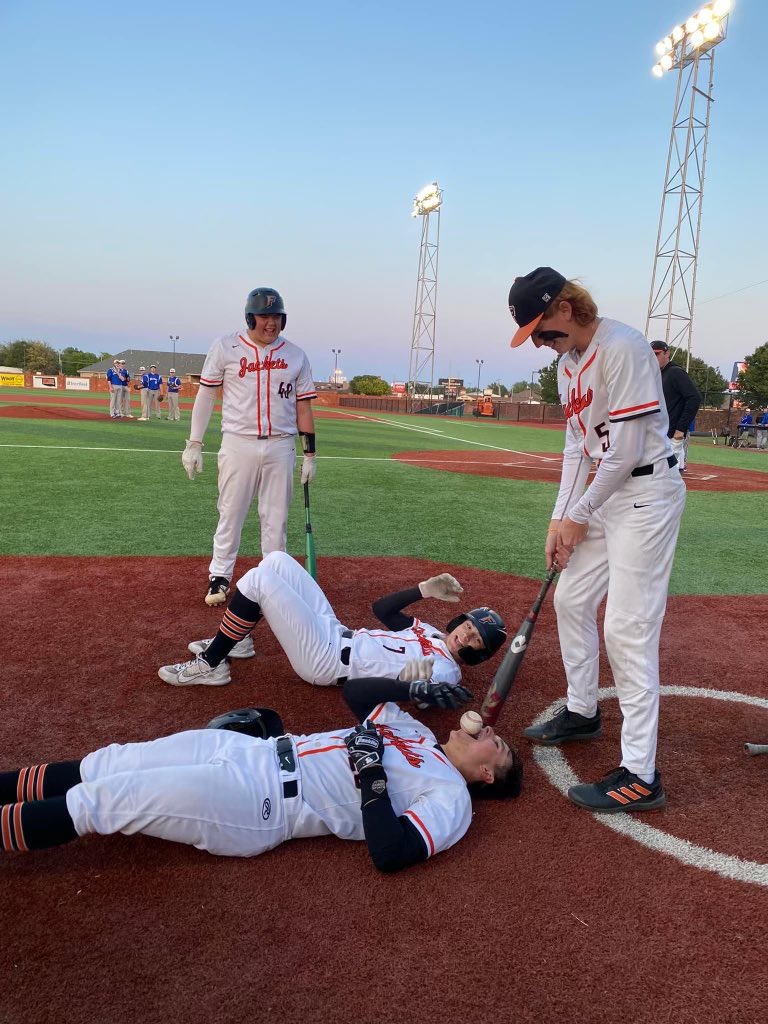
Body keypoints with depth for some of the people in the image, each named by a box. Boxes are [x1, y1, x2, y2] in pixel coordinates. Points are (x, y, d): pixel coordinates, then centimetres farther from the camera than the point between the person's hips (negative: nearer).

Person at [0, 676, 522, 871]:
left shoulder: (450, 798, -6)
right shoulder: (414, 728, 17)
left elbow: (390, 853, -20)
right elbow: (356, 690, 19)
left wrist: (371, 770, -18)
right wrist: (415, 687, 8)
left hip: (259, 803, -7)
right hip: (254, 749, 7)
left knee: (100, 799, -10)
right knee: (100, 767, 5)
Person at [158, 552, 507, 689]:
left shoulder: (445, 671, -12)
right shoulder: (429, 631, 12)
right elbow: (382, 608, 19)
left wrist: (411, 680, -52)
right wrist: (425, 589, 9)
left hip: (323, 659, -8)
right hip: (332, 629, 8)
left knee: (257, 579, -19)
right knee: (276, 560, 9)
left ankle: (210, 665, -4)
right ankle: (237, 641, 21)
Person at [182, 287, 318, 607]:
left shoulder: (296, 355, 6)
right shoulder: (225, 347, 0)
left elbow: (303, 407, 7)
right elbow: (206, 395, 2)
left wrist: (309, 453, 3)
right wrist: (194, 444, -2)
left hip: (281, 447, 2)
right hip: (238, 445, -1)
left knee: (276, 518, 8)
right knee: (230, 514, 5)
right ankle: (219, 577, 18)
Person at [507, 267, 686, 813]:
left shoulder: (621, 348, -20)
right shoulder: (569, 360, 9)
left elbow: (626, 451, -22)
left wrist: (579, 516, -11)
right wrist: (560, 519, 4)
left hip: (646, 493, -10)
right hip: (606, 496, 10)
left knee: (628, 629, -10)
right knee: (571, 598, 18)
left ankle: (641, 776, -2)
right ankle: (582, 712, 37)